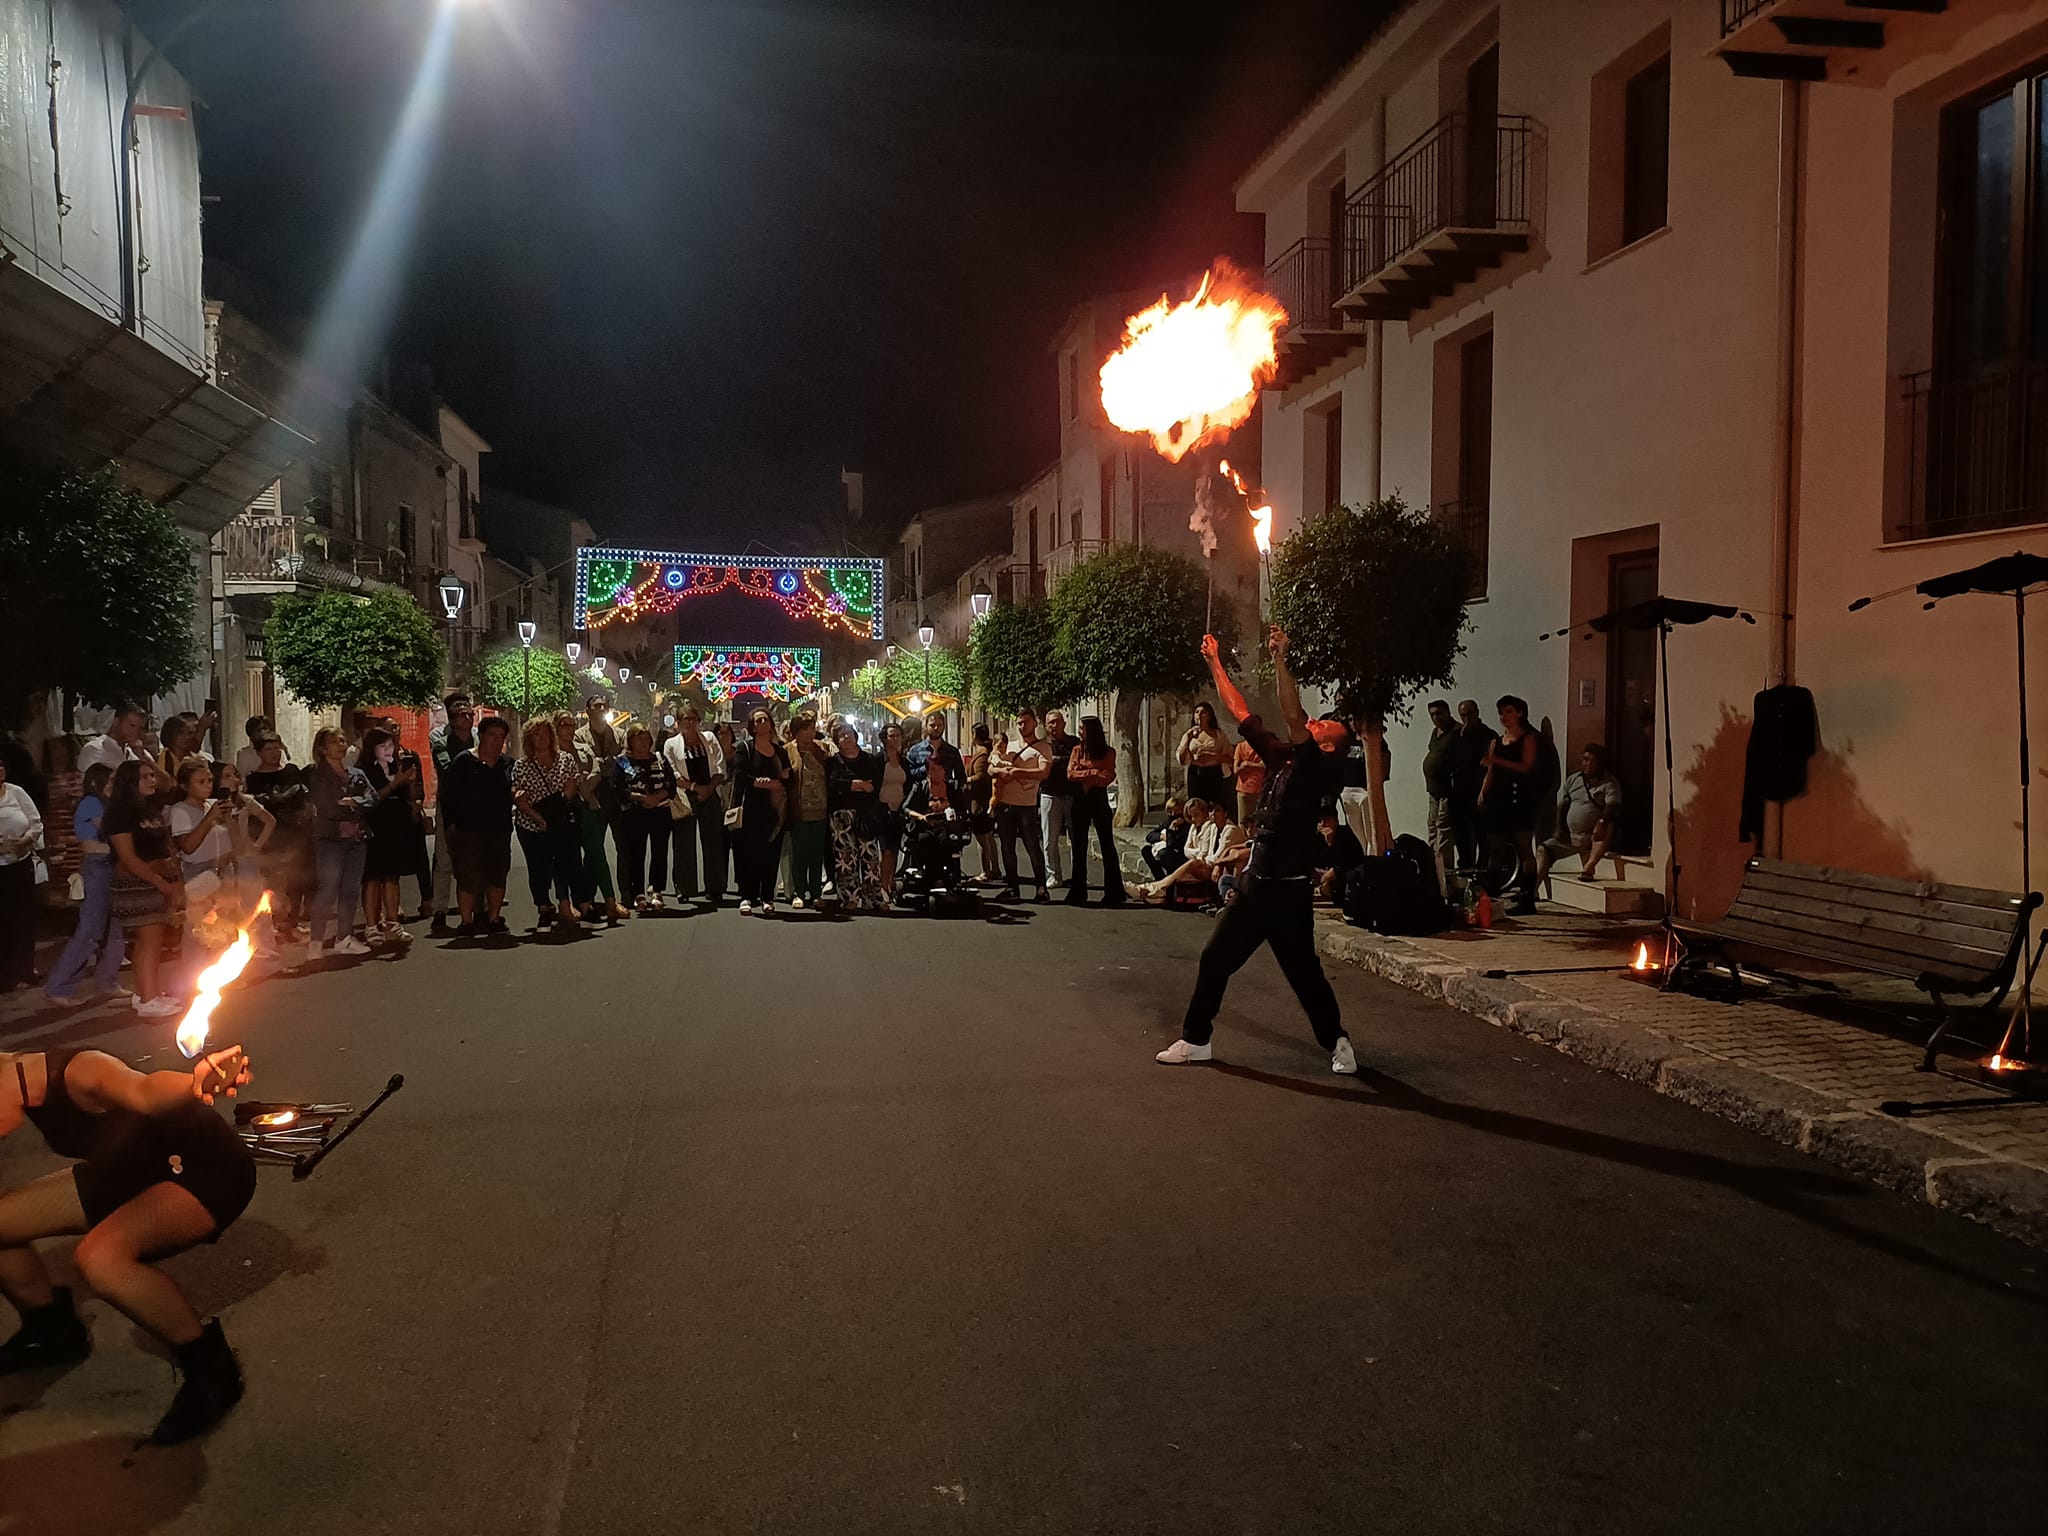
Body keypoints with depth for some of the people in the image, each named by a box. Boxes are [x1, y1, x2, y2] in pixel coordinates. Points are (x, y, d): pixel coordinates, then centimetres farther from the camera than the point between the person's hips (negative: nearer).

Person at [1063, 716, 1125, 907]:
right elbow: (1070, 774, -5)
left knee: (1107, 845, 1)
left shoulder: (1109, 752, -2)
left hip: (1099, 800, -3)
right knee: (1079, 847, 5)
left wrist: (1083, 775, -14)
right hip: (1080, 800, 3)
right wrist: (1093, 773, -14)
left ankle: (1113, 892, 5)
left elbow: (1108, 777, -13)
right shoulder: (1077, 749, 5)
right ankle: (1078, 892, 11)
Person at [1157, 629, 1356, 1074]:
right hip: (1255, 883, 8)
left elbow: (1291, 714, -25)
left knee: (1303, 971, 2)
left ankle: (1336, 1042, 21)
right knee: (1214, 959, 10)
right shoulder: (1281, 757, 9)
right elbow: (1241, 713, 13)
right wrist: (1215, 663, 13)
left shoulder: (1315, 767, -11)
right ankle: (1195, 1039, 21)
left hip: (1289, 891, -8)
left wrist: (1280, 657, -28)